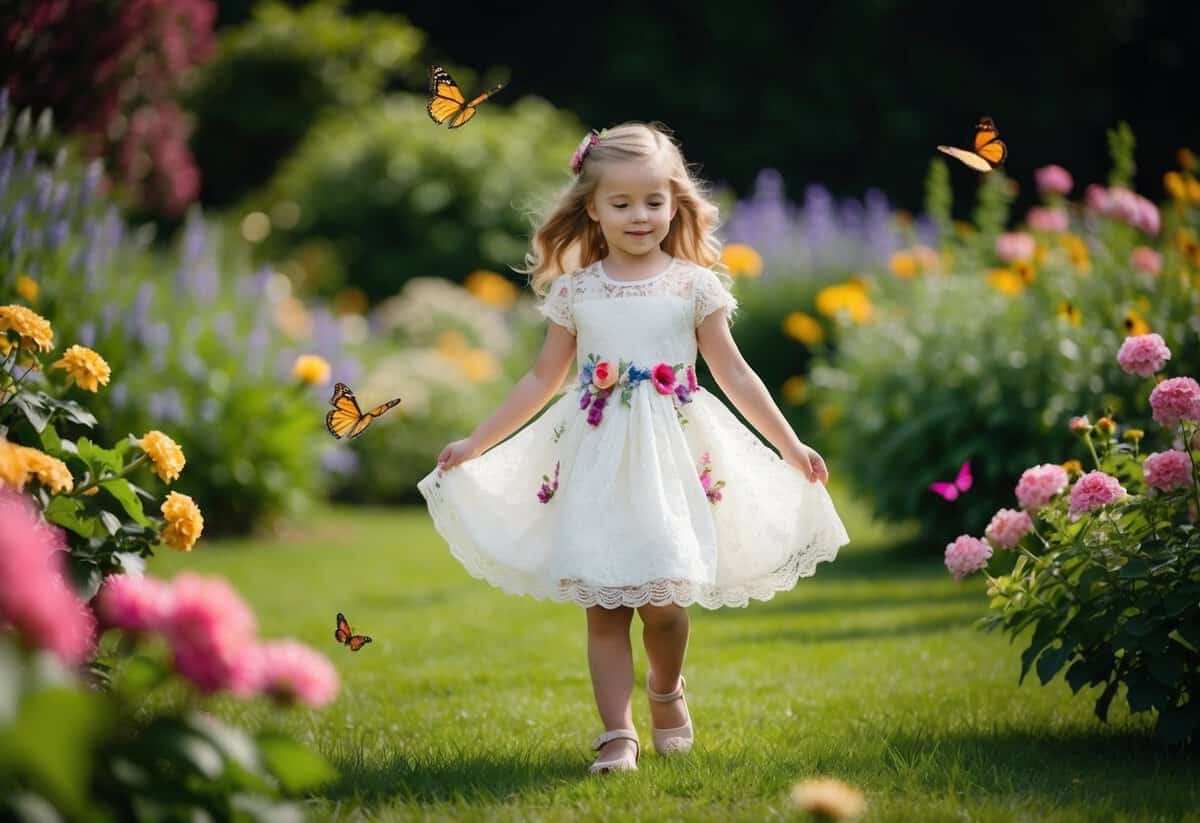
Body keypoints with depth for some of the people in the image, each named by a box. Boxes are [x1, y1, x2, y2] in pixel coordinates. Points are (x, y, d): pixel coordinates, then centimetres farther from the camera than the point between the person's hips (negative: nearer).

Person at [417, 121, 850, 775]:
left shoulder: (694, 285, 2)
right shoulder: (575, 290, 6)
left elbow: (734, 375, 7)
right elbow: (543, 379, 13)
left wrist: (790, 446, 5)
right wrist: (475, 445, 12)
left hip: (671, 458, -1)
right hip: (595, 460, 1)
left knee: (663, 599, -6)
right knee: (603, 604, -3)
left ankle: (667, 692, 24)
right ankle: (617, 733, 4)